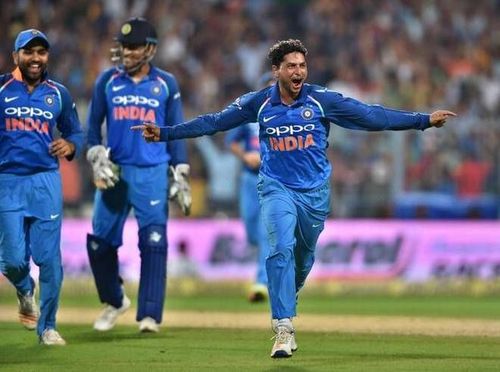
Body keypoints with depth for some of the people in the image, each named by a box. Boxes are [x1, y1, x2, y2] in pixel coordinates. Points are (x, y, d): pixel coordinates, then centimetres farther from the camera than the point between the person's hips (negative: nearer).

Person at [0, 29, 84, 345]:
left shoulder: (58, 94, 7)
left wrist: (69, 146, -7)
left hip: (46, 182, 1)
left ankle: (47, 327, 9)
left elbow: (76, 132, 15)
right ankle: (26, 292, 31)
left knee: (50, 258, -4)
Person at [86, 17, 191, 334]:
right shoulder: (108, 81, 6)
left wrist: (181, 177, 2)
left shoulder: (166, 83, 4)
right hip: (114, 173, 2)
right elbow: (93, 125, 10)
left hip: (152, 173, -2)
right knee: (100, 242, 3)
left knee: (154, 242, -10)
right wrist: (97, 158, -6)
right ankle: (114, 301, 25)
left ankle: (150, 315, -6)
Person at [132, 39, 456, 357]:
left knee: (303, 257, 11)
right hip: (277, 188, -1)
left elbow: (371, 116, -9)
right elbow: (214, 122, 1)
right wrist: (165, 133, -3)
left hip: (315, 192, 2)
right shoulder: (259, 103, -5)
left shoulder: (322, 99, -7)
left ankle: (285, 305, 40)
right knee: (282, 248, -19)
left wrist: (425, 120, -15)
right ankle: (284, 329, -20)